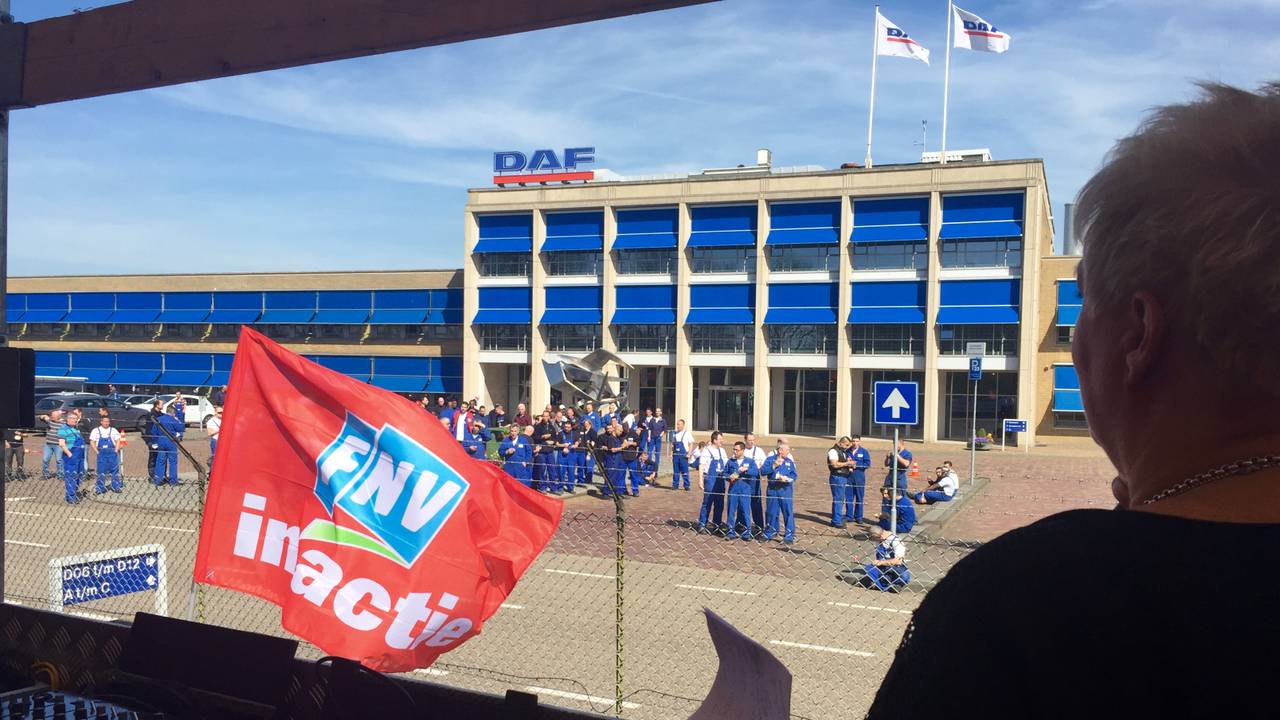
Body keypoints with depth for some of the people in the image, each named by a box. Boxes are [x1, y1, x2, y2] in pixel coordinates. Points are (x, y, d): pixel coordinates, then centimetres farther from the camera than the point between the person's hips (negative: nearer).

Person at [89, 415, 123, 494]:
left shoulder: (113, 430, 6)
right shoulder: (96, 430, 4)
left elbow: (118, 441, 8)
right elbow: (92, 442, 4)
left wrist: (116, 451, -3)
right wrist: (97, 452, -5)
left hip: (112, 453, 0)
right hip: (101, 454, 0)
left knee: (114, 470, 3)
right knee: (101, 471, 3)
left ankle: (116, 487, 11)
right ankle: (100, 488, 12)